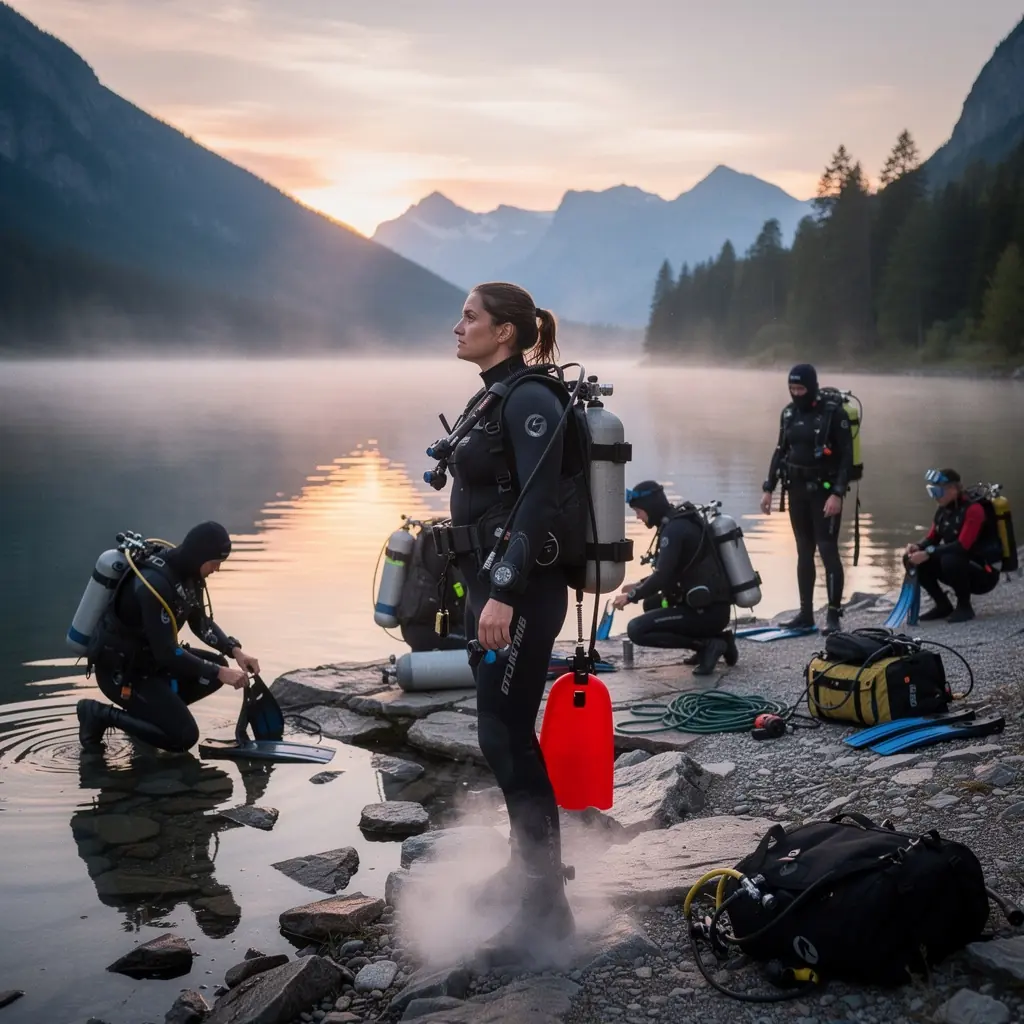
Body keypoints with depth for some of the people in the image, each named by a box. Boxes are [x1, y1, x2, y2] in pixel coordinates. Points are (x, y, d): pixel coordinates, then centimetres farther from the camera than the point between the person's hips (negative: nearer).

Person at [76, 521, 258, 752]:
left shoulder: (188, 571, -4)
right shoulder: (155, 582, -31)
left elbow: (201, 622, 10)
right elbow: (166, 652, -30)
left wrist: (235, 650, -4)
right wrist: (218, 673, -26)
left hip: (150, 657, 9)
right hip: (120, 669, -9)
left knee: (218, 664, 1)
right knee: (184, 737, -13)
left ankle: (152, 706, 11)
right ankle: (101, 714, -3)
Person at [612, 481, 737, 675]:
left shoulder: (674, 529, -15)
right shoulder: (683, 522, 14)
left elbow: (662, 576, -22)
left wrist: (631, 596, -8)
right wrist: (639, 586, 18)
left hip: (707, 612, -10)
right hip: (711, 605, 10)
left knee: (637, 630, -11)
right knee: (651, 604, 28)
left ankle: (706, 644, -9)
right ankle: (713, 638, 13)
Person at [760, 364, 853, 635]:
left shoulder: (833, 413, -11)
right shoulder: (789, 413, 8)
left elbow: (846, 456, -13)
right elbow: (781, 452, 15)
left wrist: (838, 493, -20)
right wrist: (768, 488, 11)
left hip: (824, 491, -6)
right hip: (797, 490, 6)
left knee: (827, 551, -8)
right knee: (804, 552, 9)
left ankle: (833, 615, -4)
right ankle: (805, 613, 14)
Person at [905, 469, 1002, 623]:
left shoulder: (973, 509, -21)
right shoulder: (942, 511, 3)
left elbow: (962, 546, -30)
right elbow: (932, 539, 7)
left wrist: (928, 554, -33)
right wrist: (918, 547, -16)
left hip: (984, 573, -8)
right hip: (960, 567, 8)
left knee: (950, 560, -36)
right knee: (919, 562, -8)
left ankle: (964, 606, -13)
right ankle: (943, 606, 6)